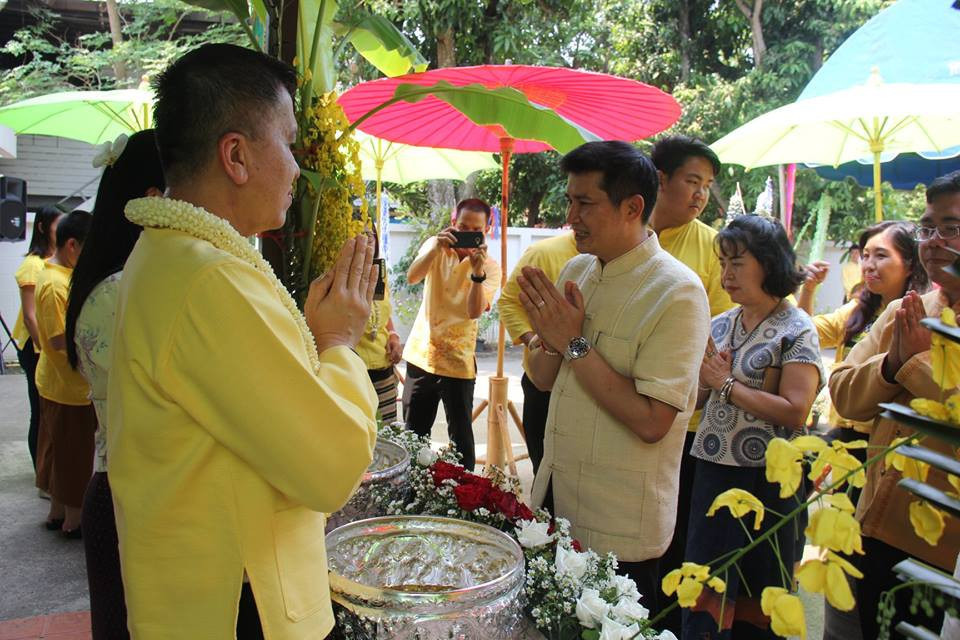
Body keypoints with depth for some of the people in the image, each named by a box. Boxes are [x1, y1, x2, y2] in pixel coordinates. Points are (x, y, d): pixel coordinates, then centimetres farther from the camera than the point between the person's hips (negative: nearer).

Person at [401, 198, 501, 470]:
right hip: (421, 356, 3)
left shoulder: (491, 267, -6)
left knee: (461, 436, 4)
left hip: (458, 362, -2)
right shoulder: (436, 247, 0)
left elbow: (474, 311, -21)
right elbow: (412, 277, -19)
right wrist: (436, 248, -34)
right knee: (413, 433, 14)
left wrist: (477, 271, -35)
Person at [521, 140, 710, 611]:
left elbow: (652, 422, -25)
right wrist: (549, 338, -13)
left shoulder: (676, 293, -19)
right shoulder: (577, 270, 3)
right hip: (553, 500, 7)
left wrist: (574, 343, -21)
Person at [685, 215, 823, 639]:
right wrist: (704, 377, -10)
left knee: (757, 602, 12)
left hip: (767, 480, -5)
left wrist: (726, 384, -17)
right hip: (712, 472, 5)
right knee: (706, 593, 11)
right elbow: (696, 400, 11)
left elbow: (794, 412, -19)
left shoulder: (796, 330, -8)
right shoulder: (720, 325, 7)